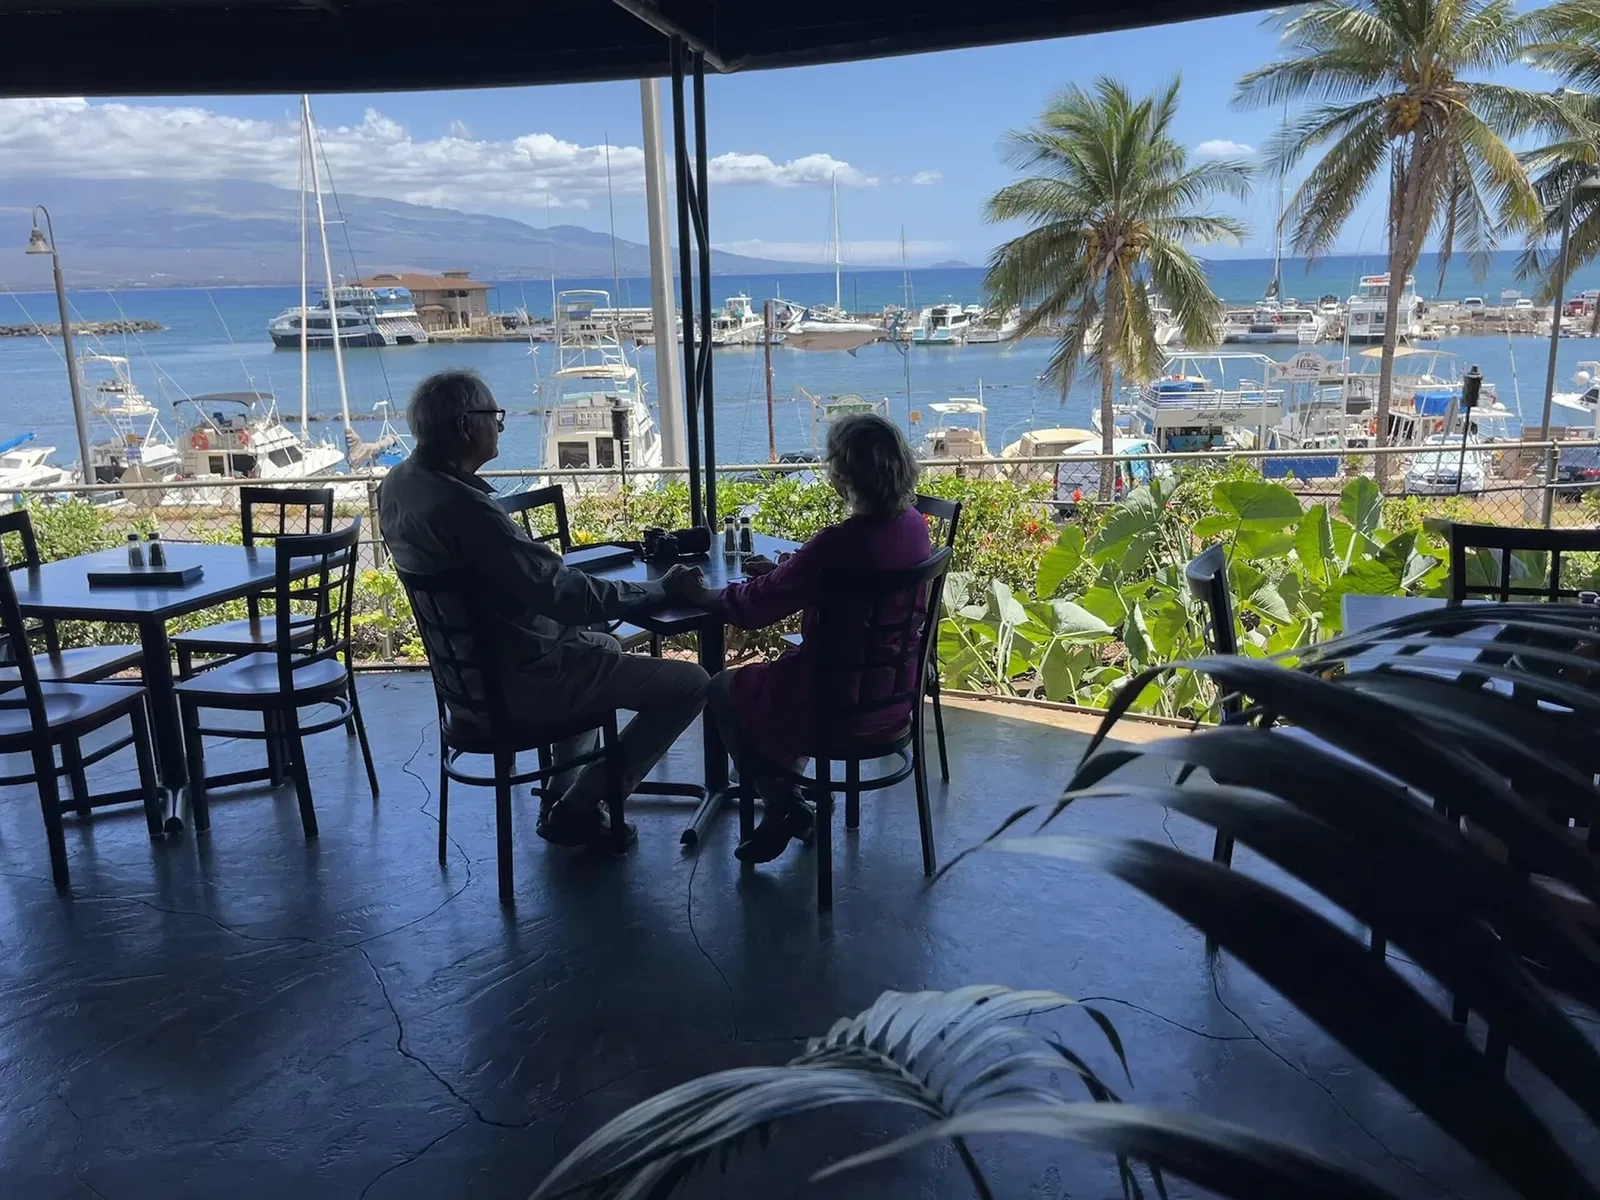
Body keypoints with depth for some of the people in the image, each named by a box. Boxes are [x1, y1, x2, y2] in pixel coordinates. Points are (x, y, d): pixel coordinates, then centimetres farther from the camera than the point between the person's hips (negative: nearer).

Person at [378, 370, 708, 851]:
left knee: (602, 645, 36)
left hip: (469, 670, 10)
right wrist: (663, 589, -17)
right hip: (519, 684, -10)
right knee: (689, 684, -9)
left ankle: (566, 799, 31)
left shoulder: (398, 485, 1)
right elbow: (567, 594, -28)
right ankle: (576, 809, 6)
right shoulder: (463, 507, -29)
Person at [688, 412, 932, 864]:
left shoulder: (841, 542, -30)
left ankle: (782, 803, 21)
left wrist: (701, 593, -1)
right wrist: (782, 571, 11)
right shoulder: (913, 523, -6)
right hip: (894, 692, 8)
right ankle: (785, 784, 35)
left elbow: (755, 606, -19)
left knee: (722, 691, 17)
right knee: (776, 666, 33)